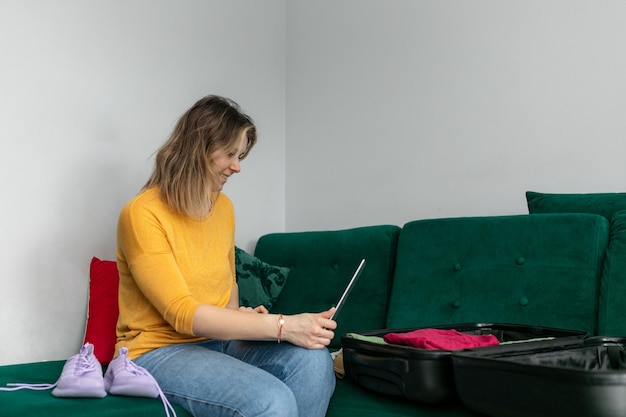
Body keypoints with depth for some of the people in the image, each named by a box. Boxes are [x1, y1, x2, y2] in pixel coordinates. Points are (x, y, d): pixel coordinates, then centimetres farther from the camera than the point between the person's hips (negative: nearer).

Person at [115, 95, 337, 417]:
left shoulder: (224, 207, 7)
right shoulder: (142, 215, -15)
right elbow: (182, 314, -21)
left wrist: (240, 317, -3)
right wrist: (282, 325, -27)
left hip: (219, 339, 7)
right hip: (158, 351, -6)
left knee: (312, 360, -23)